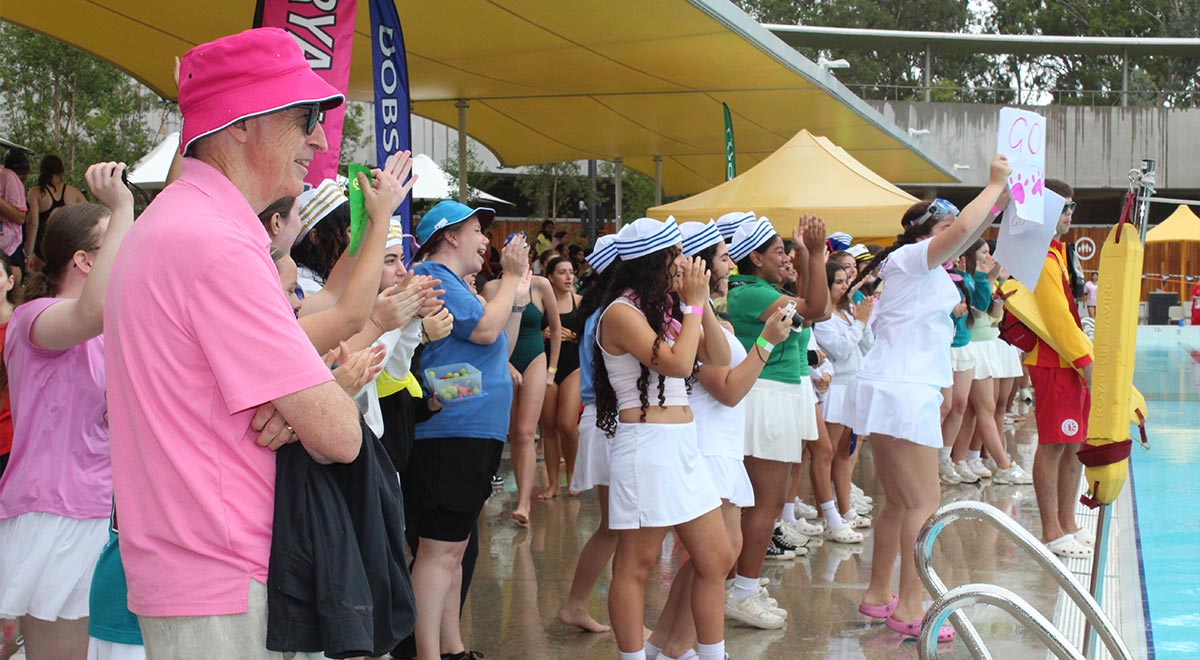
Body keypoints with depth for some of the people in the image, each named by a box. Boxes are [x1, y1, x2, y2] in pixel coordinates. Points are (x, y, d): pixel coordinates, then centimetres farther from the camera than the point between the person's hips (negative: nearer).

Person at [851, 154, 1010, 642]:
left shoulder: (926, 267, 19)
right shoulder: (912, 257, -9)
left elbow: (968, 234, 32)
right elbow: (962, 230, -25)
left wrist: (999, 197, 24)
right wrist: (993, 185, -12)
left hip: (903, 390, 10)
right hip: (902, 392, -10)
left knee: (899, 502, 14)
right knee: (923, 503, -9)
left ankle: (878, 596, 21)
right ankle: (909, 609, -8)